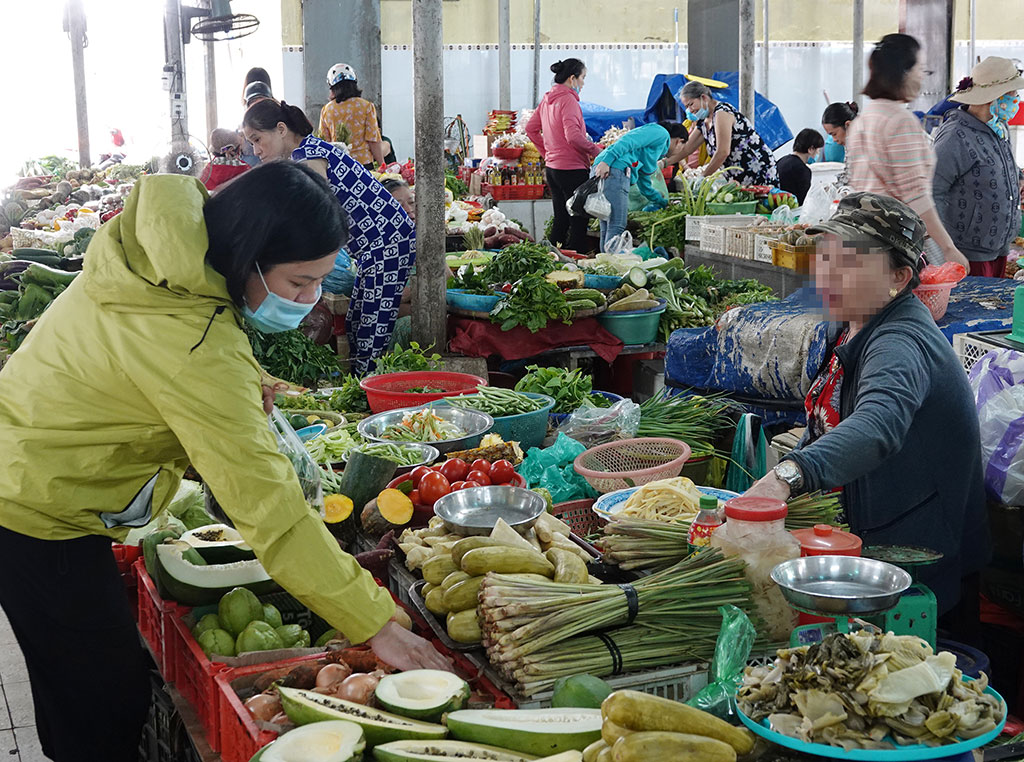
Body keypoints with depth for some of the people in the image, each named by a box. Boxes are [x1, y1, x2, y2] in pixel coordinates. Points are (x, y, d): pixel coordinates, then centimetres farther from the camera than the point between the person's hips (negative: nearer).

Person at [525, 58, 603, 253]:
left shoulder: (547, 99, 11)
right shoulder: (568, 100, -15)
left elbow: (531, 129, 19)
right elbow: (573, 136, -24)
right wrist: (596, 150, -13)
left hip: (552, 168, 9)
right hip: (572, 168, -9)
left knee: (560, 220, 16)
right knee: (579, 221, -4)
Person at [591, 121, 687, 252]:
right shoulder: (661, 133, 7)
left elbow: (644, 185, 41)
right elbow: (629, 140, -9)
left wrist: (664, 203, 51)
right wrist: (606, 161, -20)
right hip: (614, 169, -10)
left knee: (607, 229, 8)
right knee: (616, 227, -12)